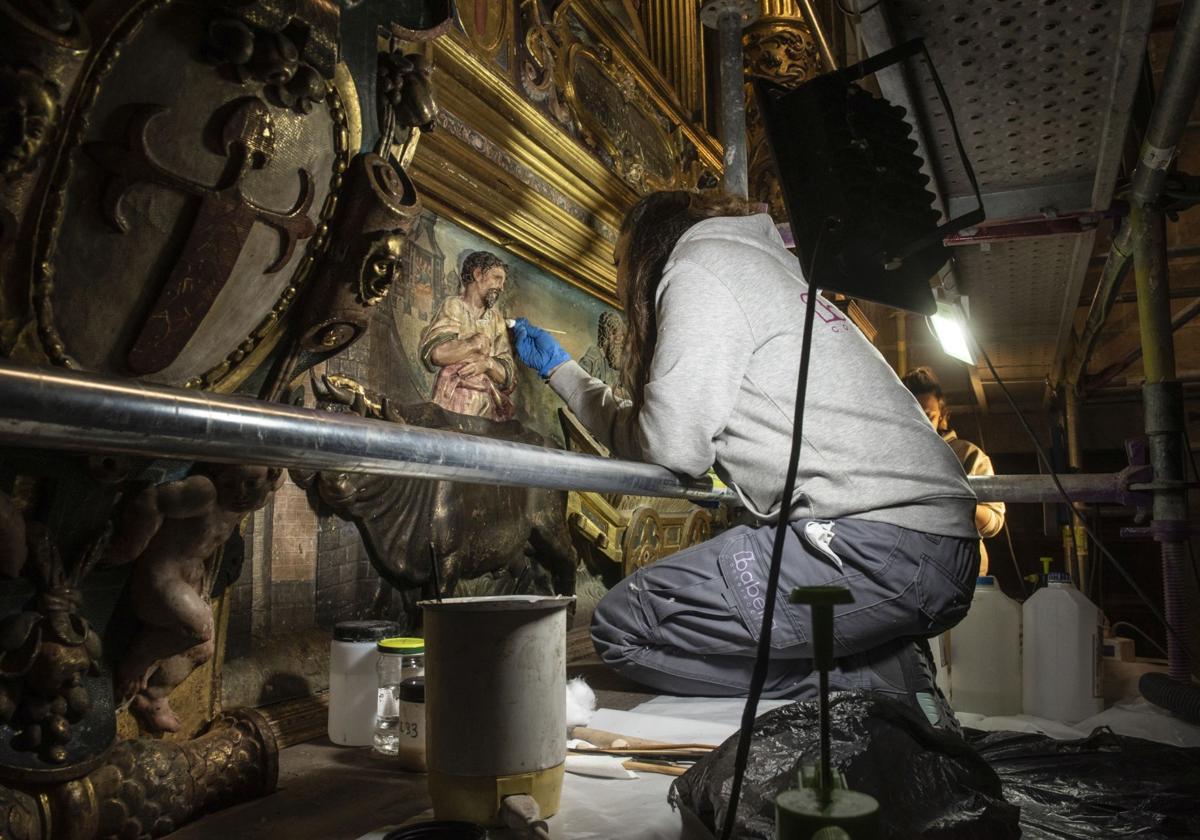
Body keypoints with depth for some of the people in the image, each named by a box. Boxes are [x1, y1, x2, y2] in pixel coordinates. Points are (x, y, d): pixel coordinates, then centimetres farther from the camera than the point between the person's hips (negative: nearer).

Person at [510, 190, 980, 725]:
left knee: (624, 624, -10)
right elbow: (645, 437, 29)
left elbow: (673, 445, -11)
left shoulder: (701, 261, -1)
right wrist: (558, 369, 40)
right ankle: (883, 664, 9)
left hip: (883, 544, -10)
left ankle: (880, 681, -7)